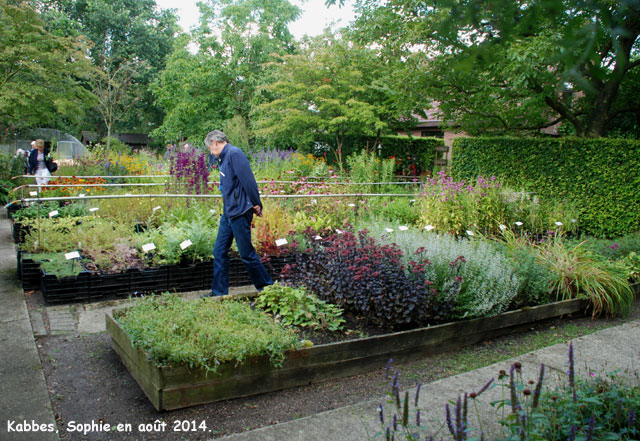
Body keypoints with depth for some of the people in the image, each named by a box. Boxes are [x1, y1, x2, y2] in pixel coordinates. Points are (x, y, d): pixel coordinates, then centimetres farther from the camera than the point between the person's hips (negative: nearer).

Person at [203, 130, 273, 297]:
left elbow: (248, 180, -19)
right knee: (219, 252, 11)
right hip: (228, 213, 10)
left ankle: (267, 287, 13)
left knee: (246, 253, -2)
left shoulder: (234, 153, -13)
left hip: (239, 212, -10)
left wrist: (256, 204, -16)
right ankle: (219, 291, 19)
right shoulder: (223, 158, 17)